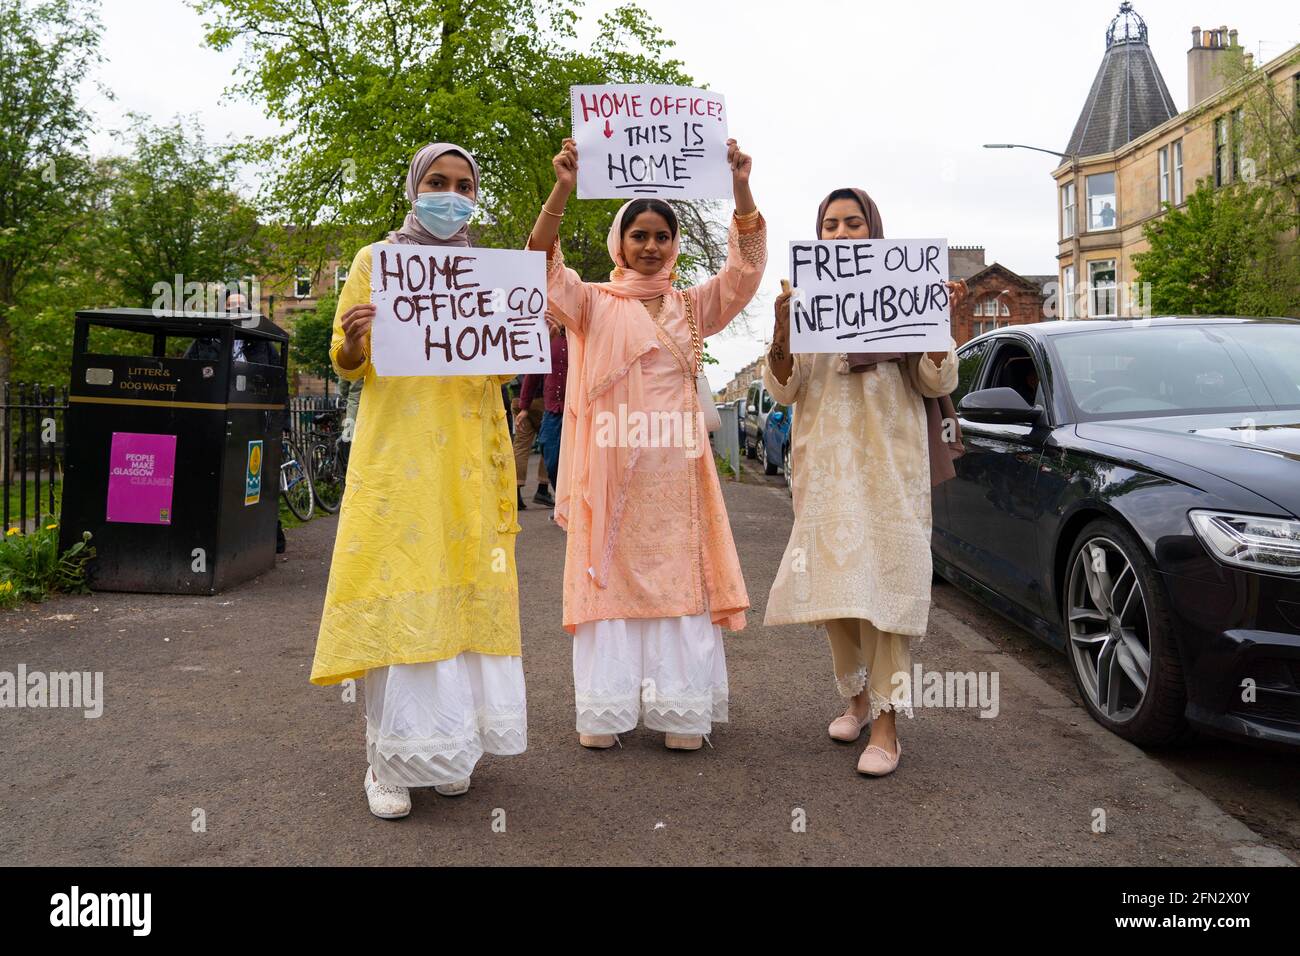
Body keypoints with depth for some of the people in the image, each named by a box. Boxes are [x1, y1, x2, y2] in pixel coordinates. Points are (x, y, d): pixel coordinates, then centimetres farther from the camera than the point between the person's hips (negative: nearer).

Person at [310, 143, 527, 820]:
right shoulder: (375, 261, 7)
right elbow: (346, 365, 6)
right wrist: (352, 337, -17)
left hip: (469, 454, 3)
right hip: (398, 449, -3)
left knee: (464, 587, 1)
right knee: (399, 592, -8)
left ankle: (450, 746, 13)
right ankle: (391, 761, 1)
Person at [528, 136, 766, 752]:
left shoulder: (692, 307, 13)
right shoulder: (593, 304, 6)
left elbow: (747, 267, 0)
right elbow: (544, 265, -10)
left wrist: (740, 189, -13)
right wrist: (562, 191, -24)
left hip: (675, 463, 2)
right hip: (613, 461, -2)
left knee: (678, 578, 2)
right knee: (610, 577, 0)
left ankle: (679, 712, 8)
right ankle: (604, 712, 7)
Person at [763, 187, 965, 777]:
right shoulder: (805, 301, 9)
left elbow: (939, 383, 1)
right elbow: (783, 391, 3)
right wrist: (782, 333, -17)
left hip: (890, 463, -3)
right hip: (824, 465, 3)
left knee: (884, 586, -6)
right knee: (834, 586, 8)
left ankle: (886, 726, 0)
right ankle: (857, 699, 27)